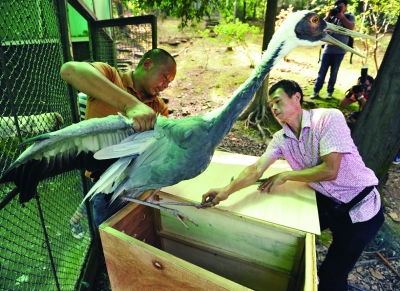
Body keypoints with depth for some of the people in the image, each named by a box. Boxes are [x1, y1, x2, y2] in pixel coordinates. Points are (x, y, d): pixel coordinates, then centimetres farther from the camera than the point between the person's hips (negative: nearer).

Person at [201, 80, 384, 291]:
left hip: (359, 206, -5)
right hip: (324, 201, 6)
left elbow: (329, 170, -27)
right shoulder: (280, 138, -5)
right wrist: (227, 190, -28)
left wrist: (284, 175, -18)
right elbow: (256, 169, -14)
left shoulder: (329, 118, -23)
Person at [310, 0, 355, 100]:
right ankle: (316, 91, 6)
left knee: (334, 72, 4)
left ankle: (330, 92, 12)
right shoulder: (332, 17, 10)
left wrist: (342, 17, -12)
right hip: (327, 49, 2)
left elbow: (351, 27, -11)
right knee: (322, 71, 1)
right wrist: (328, 15, -7)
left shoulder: (349, 16, 6)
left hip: (339, 51, -1)